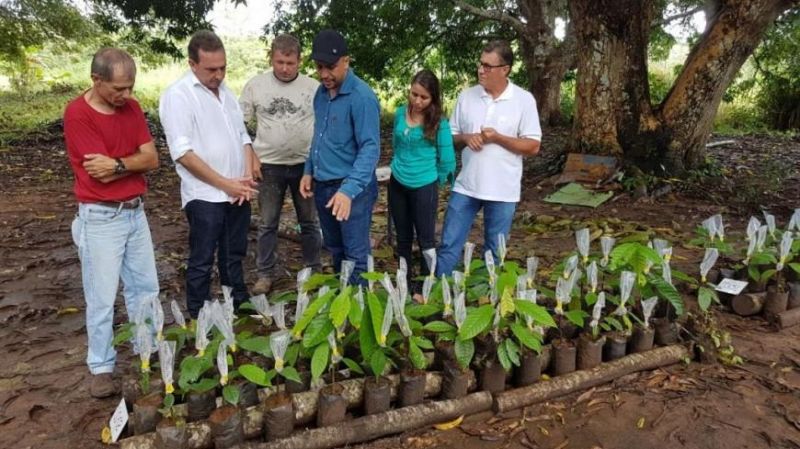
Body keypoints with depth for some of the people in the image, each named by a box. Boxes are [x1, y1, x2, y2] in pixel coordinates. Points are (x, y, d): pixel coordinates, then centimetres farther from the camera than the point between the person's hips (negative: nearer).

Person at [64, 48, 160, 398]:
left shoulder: (131, 107, 4)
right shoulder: (77, 114, -14)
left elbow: (152, 159, -1)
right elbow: (100, 173, -19)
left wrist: (117, 163, -14)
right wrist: (133, 163, -6)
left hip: (136, 211, 6)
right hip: (100, 218, -6)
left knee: (145, 288, 15)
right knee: (102, 298, 3)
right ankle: (101, 368, 18)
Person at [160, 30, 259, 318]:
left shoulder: (226, 92, 11)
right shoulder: (178, 95, -11)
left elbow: (243, 136, 15)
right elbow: (183, 152, -17)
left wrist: (247, 175, -1)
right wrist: (225, 184, -17)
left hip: (238, 192, 7)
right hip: (205, 196, -7)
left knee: (234, 256, 18)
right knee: (202, 262, 4)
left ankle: (239, 309, 32)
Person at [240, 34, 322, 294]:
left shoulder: (313, 87, -3)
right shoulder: (255, 85, -1)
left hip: (305, 165, 0)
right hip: (269, 166, 1)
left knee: (309, 222, 11)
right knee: (268, 223, 9)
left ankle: (313, 271, 26)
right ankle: (266, 274, 22)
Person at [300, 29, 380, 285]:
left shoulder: (362, 97, -17)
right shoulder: (321, 92, 8)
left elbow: (370, 148, -22)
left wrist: (348, 189, -31)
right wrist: (309, 171, 10)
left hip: (352, 189, -8)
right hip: (322, 186, 8)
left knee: (355, 256, 1)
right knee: (335, 250, 20)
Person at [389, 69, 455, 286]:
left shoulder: (439, 122, -13)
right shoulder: (400, 113, 1)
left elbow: (447, 160, -6)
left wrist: (434, 181, 6)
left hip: (424, 187, -4)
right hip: (397, 184, 4)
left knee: (425, 239, 7)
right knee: (403, 237, 15)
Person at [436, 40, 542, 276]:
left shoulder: (524, 100, -6)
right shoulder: (466, 96, 3)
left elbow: (533, 146, -7)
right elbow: (451, 137, 10)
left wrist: (497, 138, -18)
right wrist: (465, 138, -12)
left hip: (502, 191, -2)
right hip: (465, 186, 2)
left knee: (494, 253, 11)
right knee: (449, 245, 6)